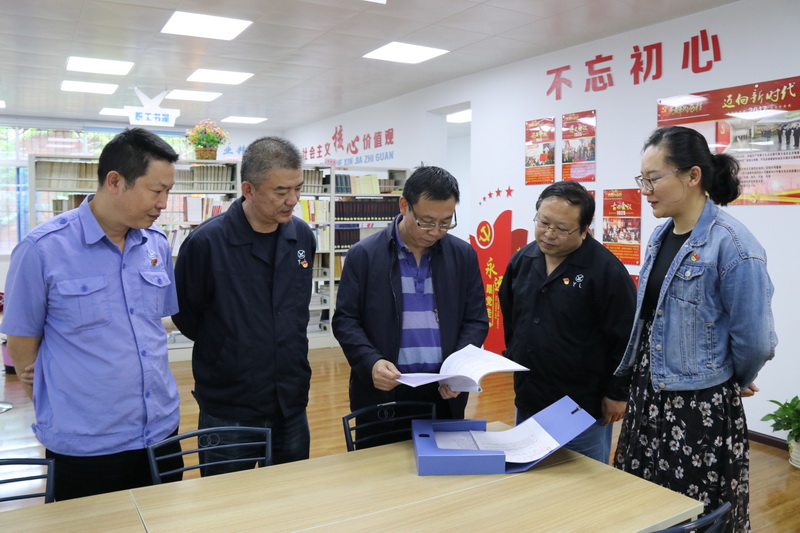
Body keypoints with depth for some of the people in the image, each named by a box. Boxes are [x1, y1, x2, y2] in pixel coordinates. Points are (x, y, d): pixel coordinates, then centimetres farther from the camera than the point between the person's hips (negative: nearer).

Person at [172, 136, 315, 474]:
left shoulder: (302, 237, -2)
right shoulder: (206, 242, -17)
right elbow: (185, 317, -3)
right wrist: (226, 351, 5)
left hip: (292, 407, 4)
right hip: (228, 412, -4)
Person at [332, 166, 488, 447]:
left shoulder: (463, 255, 4)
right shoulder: (364, 254, -3)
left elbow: (476, 320, 5)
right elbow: (345, 320, -2)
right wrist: (371, 362, -20)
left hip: (445, 395, 2)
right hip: (381, 394, -2)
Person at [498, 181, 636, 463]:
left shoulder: (607, 269, -16)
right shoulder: (522, 260, 3)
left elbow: (624, 338, -13)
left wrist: (617, 393, -10)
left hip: (584, 410, -6)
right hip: (527, 403, 6)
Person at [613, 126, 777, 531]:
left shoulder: (731, 243, -18)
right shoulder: (660, 235, 6)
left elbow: (754, 339, -15)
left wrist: (736, 382, 2)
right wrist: (633, 374, 15)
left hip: (699, 404, -7)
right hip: (648, 394, 7)